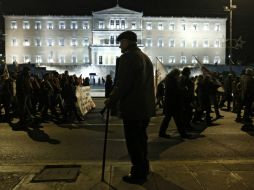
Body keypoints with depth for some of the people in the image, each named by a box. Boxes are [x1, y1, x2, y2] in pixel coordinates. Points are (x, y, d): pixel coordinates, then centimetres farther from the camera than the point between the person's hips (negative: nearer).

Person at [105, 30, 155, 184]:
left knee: (133, 141, 3)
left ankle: (138, 174, 13)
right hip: (146, 106, 9)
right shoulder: (145, 57, 14)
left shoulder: (127, 57, -14)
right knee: (141, 139, 21)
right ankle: (143, 168, 34)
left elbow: (123, 85, -20)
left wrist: (111, 101, -8)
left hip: (133, 107, -9)